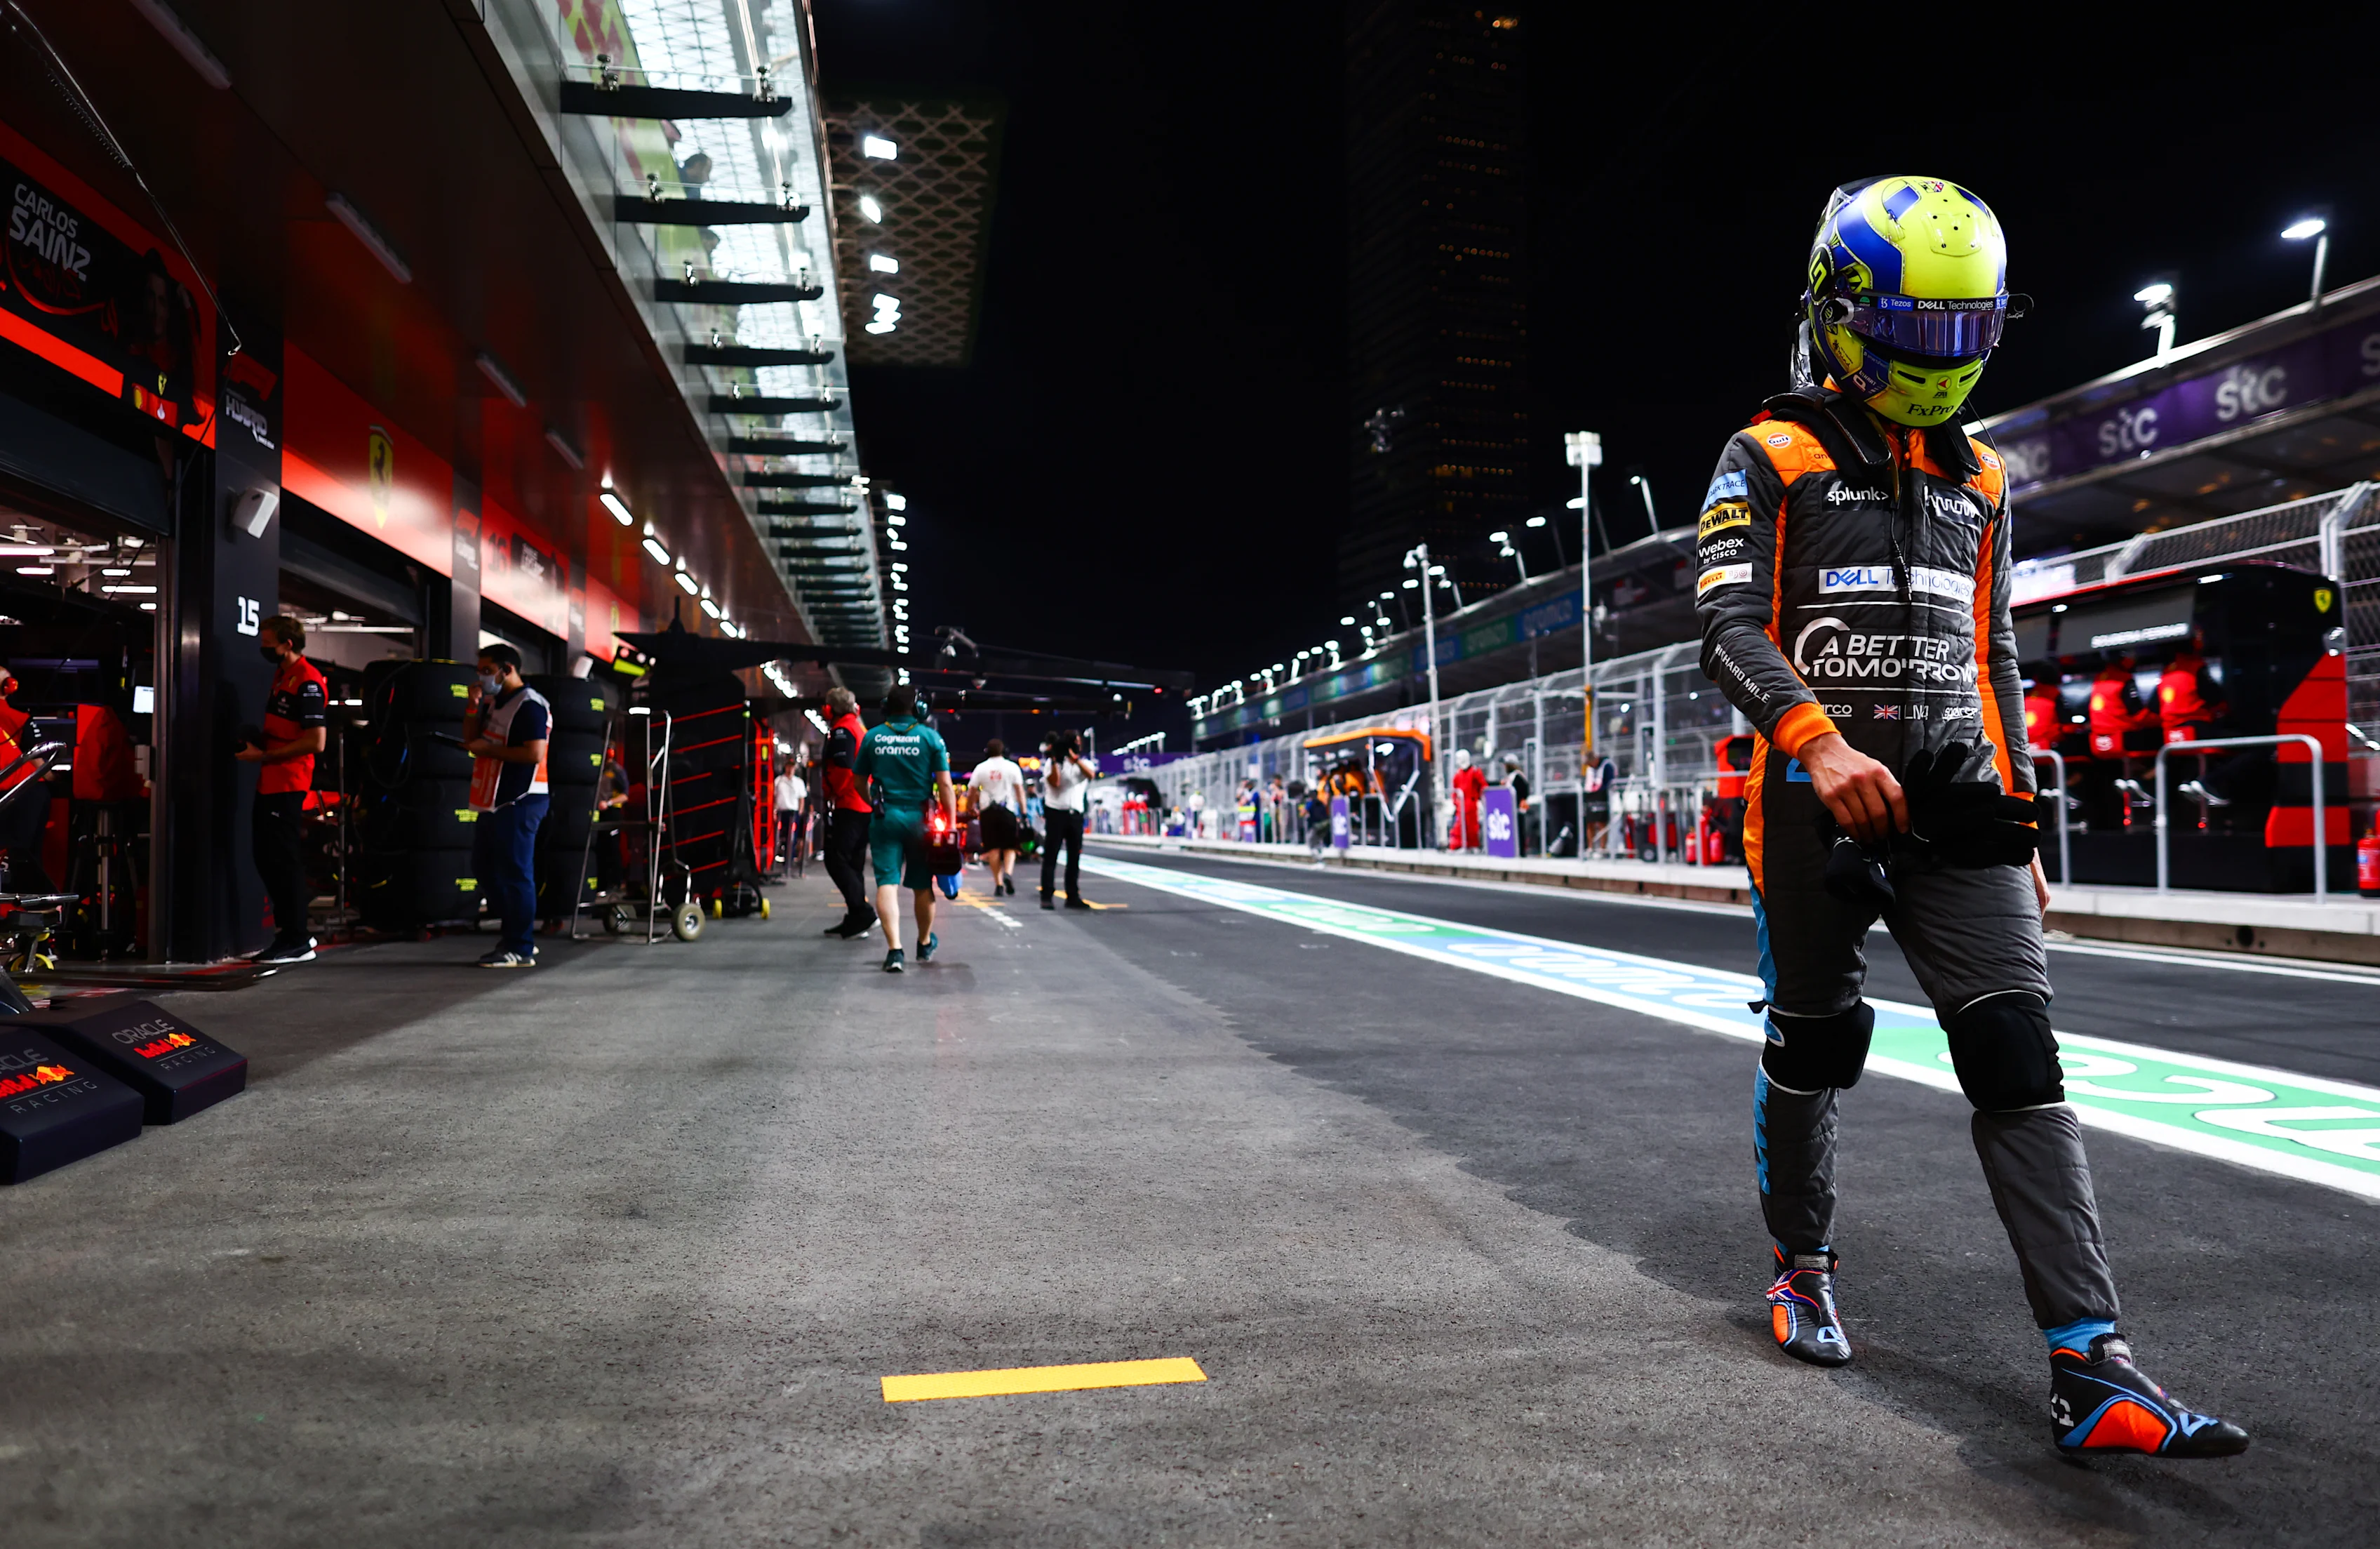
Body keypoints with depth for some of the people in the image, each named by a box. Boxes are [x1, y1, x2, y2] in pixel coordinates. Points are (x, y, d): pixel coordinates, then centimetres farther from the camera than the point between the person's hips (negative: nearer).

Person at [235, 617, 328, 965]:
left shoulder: (307, 682, -16)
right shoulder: (281, 675, 17)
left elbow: (316, 741, -22)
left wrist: (263, 755, -18)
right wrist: (257, 738, 10)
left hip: (288, 785, -10)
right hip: (269, 782, 10)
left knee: (283, 861, -6)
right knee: (265, 858, 15)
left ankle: (297, 942, 0)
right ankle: (288, 932, 24)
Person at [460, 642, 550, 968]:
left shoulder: (529, 705, -14)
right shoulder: (493, 703, 17)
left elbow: (534, 754, -22)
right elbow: (470, 741, 18)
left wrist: (489, 749, -15)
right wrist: (473, 707, 5)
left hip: (519, 801, -11)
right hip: (494, 801, 11)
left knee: (514, 874, -7)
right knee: (486, 868, 16)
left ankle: (521, 949, -1)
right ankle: (516, 935, 24)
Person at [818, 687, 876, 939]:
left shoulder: (842, 730, -9)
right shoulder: (861, 730, 20)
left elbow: (843, 767, -19)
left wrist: (833, 793, -6)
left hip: (849, 806, -10)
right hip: (867, 807, 10)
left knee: (836, 861, -9)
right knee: (853, 863, 13)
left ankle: (863, 913, -17)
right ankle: (855, 920, 14)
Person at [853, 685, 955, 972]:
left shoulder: (872, 737, 3)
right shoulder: (930, 737, -2)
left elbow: (860, 781, 12)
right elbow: (944, 785, -6)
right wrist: (952, 822, -1)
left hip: (884, 818, 1)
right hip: (919, 818, 0)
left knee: (887, 883, -3)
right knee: (923, 885, 13)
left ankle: (894, 949, -17)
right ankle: (925, 944, 31)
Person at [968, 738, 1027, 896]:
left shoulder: (981, 768, 3)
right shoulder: (1012, 767, 0)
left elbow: (971, 792, 3)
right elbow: (1020, 791, -2)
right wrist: (1024, 813, 1)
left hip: (988, 811, 1)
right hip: (1008, 810, -1)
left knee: (993, 848, 5)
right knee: (1010, 847, 6)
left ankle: (998, 883, 3)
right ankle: (1008, 874, -19)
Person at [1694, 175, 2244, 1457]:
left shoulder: (1976, 483, 17)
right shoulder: (1771, 461, 0)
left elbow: (1995, 663, 21)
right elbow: (1727, 627, -14)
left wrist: (2019, 820, 18)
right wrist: (1820, 741, -31)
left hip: (1955, 814, 4)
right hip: (1818, 808, -4)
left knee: (2019, 1061, -6)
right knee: (1810, 1051, 9)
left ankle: (2094, 1370, -7)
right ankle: (1802, 1264, 32)